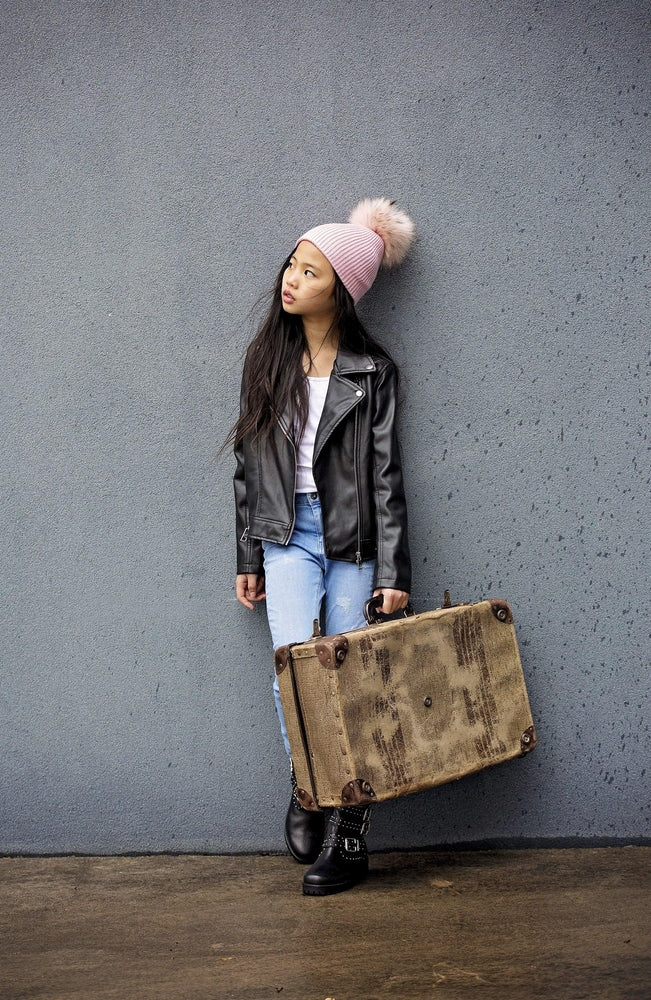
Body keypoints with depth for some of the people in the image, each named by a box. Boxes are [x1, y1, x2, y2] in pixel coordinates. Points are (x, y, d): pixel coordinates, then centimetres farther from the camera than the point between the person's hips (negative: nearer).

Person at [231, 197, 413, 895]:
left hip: (352, 537, -2)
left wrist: (393, 571, -7)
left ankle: (348, 833, 10)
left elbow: (385, 474, -3)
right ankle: (307, 788, 11)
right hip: (288, 535, 2)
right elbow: (248, 465, 10)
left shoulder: (371, 370, -1)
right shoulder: (266, 360, 7)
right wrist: (247, 560, 9)